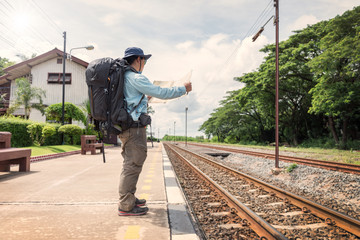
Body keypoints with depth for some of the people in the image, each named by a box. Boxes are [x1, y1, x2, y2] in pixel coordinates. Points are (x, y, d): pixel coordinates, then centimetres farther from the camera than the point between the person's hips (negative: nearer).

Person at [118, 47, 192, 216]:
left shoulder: (123, 77, 18)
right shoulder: (136, 78, -12)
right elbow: (160, 93, -13)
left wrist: (146, 98, 42)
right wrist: (183, 89, -2)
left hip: (125, 127, 10)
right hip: (134, 127, -10)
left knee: (131, 164, 17)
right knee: (133, 164, -6)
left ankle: (129, 199, 27)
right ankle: (126, 206, 0)